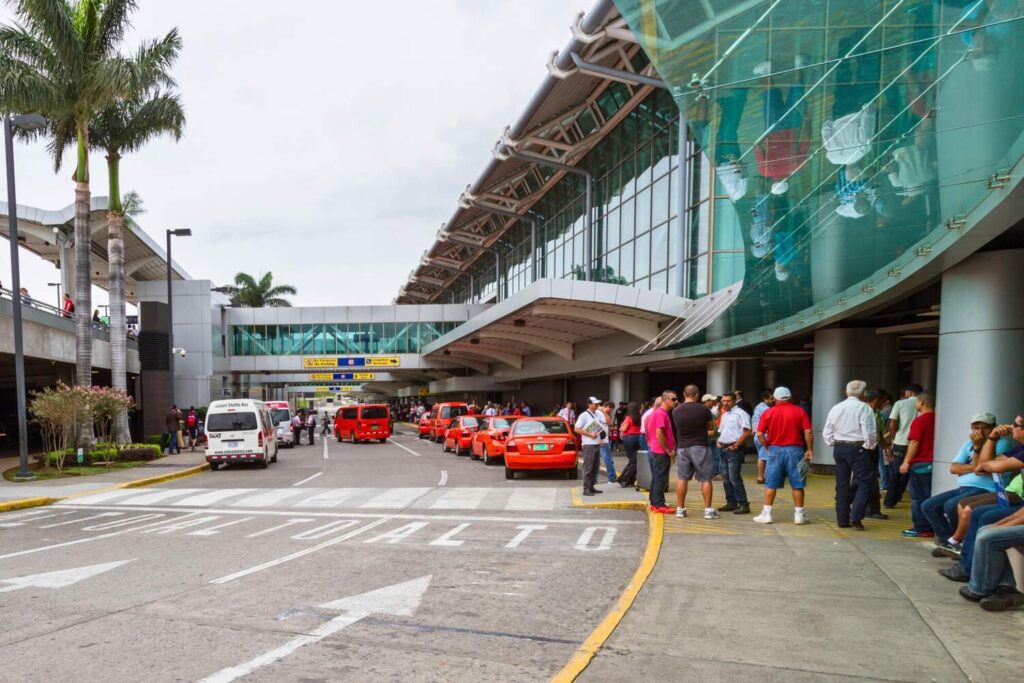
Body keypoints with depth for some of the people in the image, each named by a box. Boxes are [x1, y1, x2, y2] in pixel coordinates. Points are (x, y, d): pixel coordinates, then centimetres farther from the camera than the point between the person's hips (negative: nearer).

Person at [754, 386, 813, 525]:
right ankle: (799, 515, 12)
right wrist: (809, 449, 1)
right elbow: (808, 432, -7)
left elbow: (760, 434, -4)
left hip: (775, 450, 1)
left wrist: (768, 446, 7)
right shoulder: (800, 411, 0)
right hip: (794, 450, 0)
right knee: (797, 485, 7)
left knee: (771, 484, 6)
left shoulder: (768, 412, 1)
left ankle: (766, 514, 8)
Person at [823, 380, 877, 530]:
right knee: (865, 483, 3)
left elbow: (826, 433, 9)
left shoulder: (836, 408, 7)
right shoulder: (864, 408, -10)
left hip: (839, 448, 6)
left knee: (842, 484, 10)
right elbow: (869, 432, -15)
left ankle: (842, 520, 14)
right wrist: (870, 446, 1)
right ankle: (855, 517, -8)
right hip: (858, 448, -5)